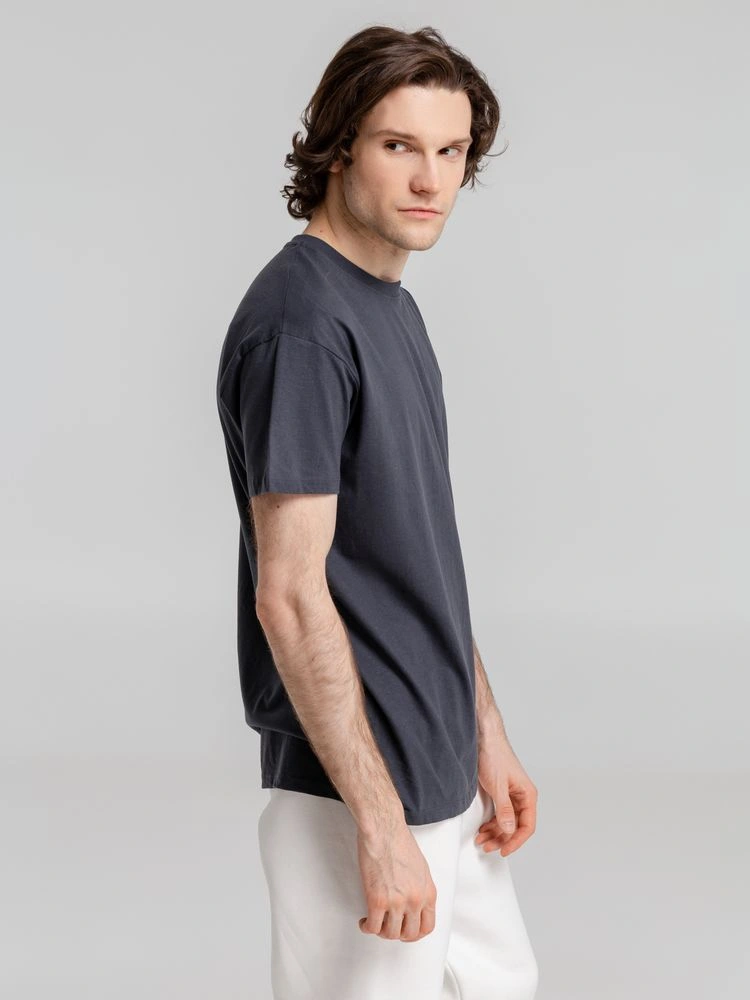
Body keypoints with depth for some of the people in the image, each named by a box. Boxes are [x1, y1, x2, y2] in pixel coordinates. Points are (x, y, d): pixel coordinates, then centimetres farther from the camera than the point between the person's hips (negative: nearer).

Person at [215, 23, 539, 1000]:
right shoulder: (300, 324, -20)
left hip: (441, 773, 10)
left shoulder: (392, 307, 10)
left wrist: (486, 734, 15)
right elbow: (290, 592, -23)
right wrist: (381, 824, -23)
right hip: (354, 786, -9)